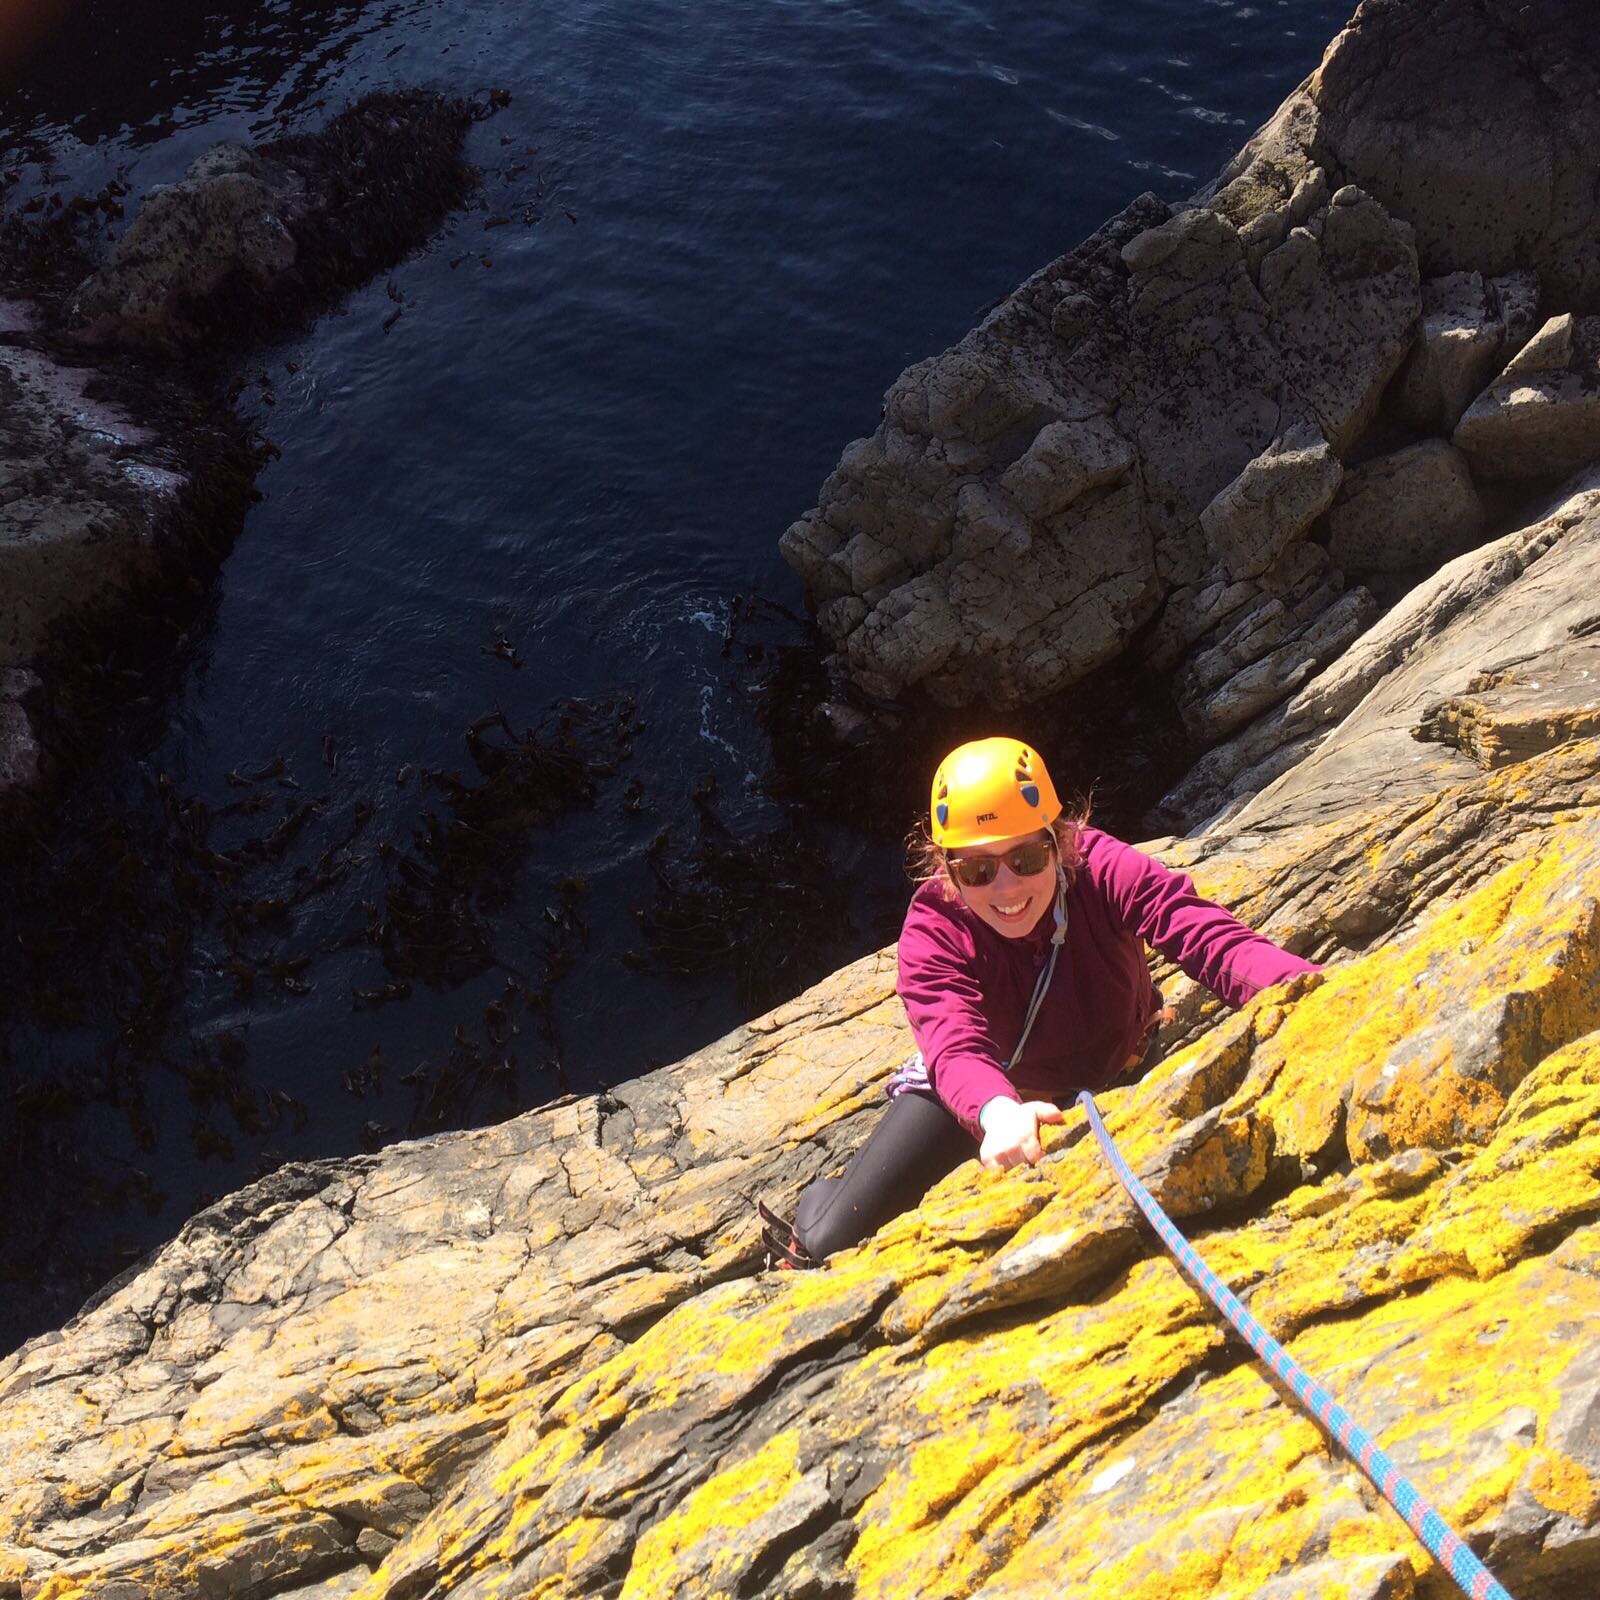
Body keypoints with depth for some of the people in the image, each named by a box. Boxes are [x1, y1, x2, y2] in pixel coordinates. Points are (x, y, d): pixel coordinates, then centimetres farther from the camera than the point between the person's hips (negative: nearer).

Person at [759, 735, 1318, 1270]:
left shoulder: (1101, 870, -32)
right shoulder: (933, 928, -32)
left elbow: (1213, 938, -46)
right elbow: (957, 1047, -48)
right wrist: (998, 1111, -72)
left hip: (1112, 1077, 2)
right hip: (981, 1092, -2)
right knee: (834, 1245, -10)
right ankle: (819, 1203, 30)